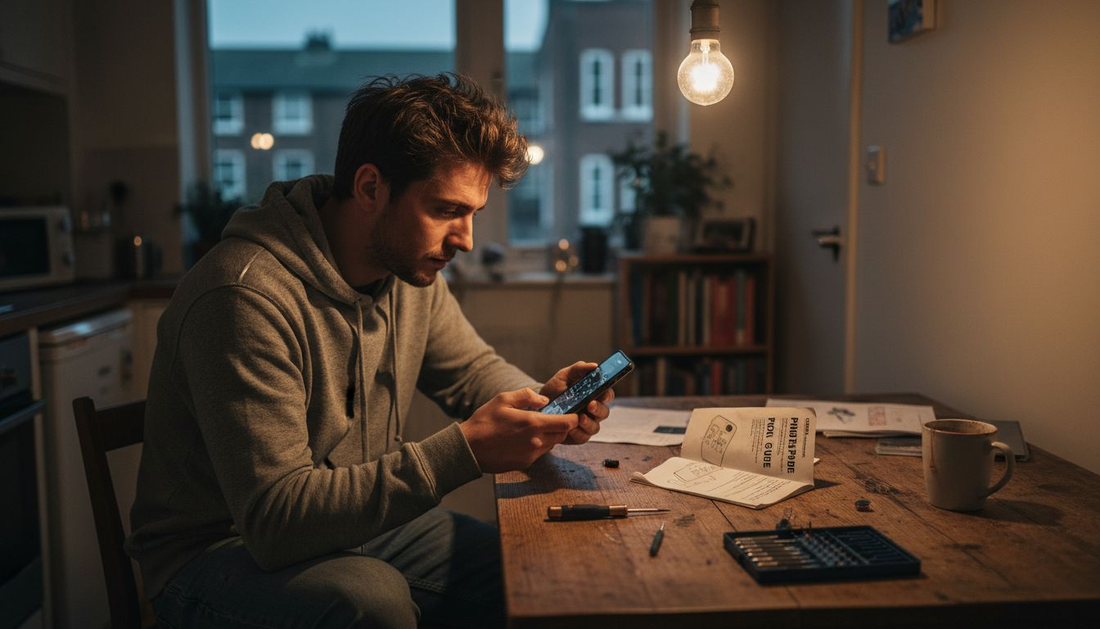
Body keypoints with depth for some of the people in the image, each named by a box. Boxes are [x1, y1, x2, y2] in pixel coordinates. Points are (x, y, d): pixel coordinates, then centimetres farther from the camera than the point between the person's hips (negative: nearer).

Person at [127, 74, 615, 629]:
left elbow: (472, 369, 13)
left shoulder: (410, 269, -3)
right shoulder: (244, 297, -28)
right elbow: (276, 521, -31)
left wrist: (540, 404, -10)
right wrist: (465, 450, -36)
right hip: (214, 556, -6)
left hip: (354, 521, 7)